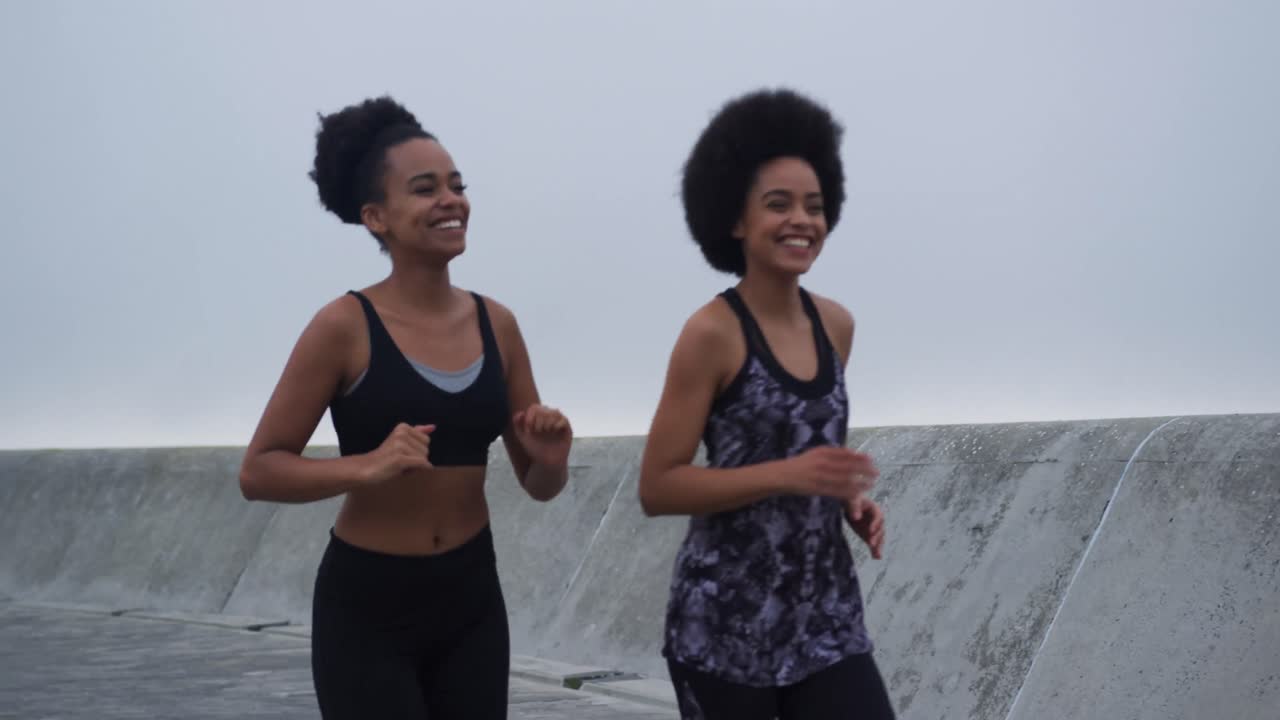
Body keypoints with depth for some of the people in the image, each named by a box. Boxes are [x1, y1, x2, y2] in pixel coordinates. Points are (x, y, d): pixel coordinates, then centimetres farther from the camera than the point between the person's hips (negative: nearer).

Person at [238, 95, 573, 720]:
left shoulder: (495, 323, 1)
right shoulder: (346, 326, -12)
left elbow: (538, 485, 9)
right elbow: (258, 472, -12)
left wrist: (551, 459, -13)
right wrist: (366, 466, -26)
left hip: (472, 599, 5)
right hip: (366, 605, -5)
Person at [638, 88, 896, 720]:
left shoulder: (835, 324, 6)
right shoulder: (712, 333, -11)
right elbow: (657, 487, -13)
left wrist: (851, 501, 2)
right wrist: (788, 476, -21)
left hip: (827, 612, 5)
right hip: (724, 622, -5)